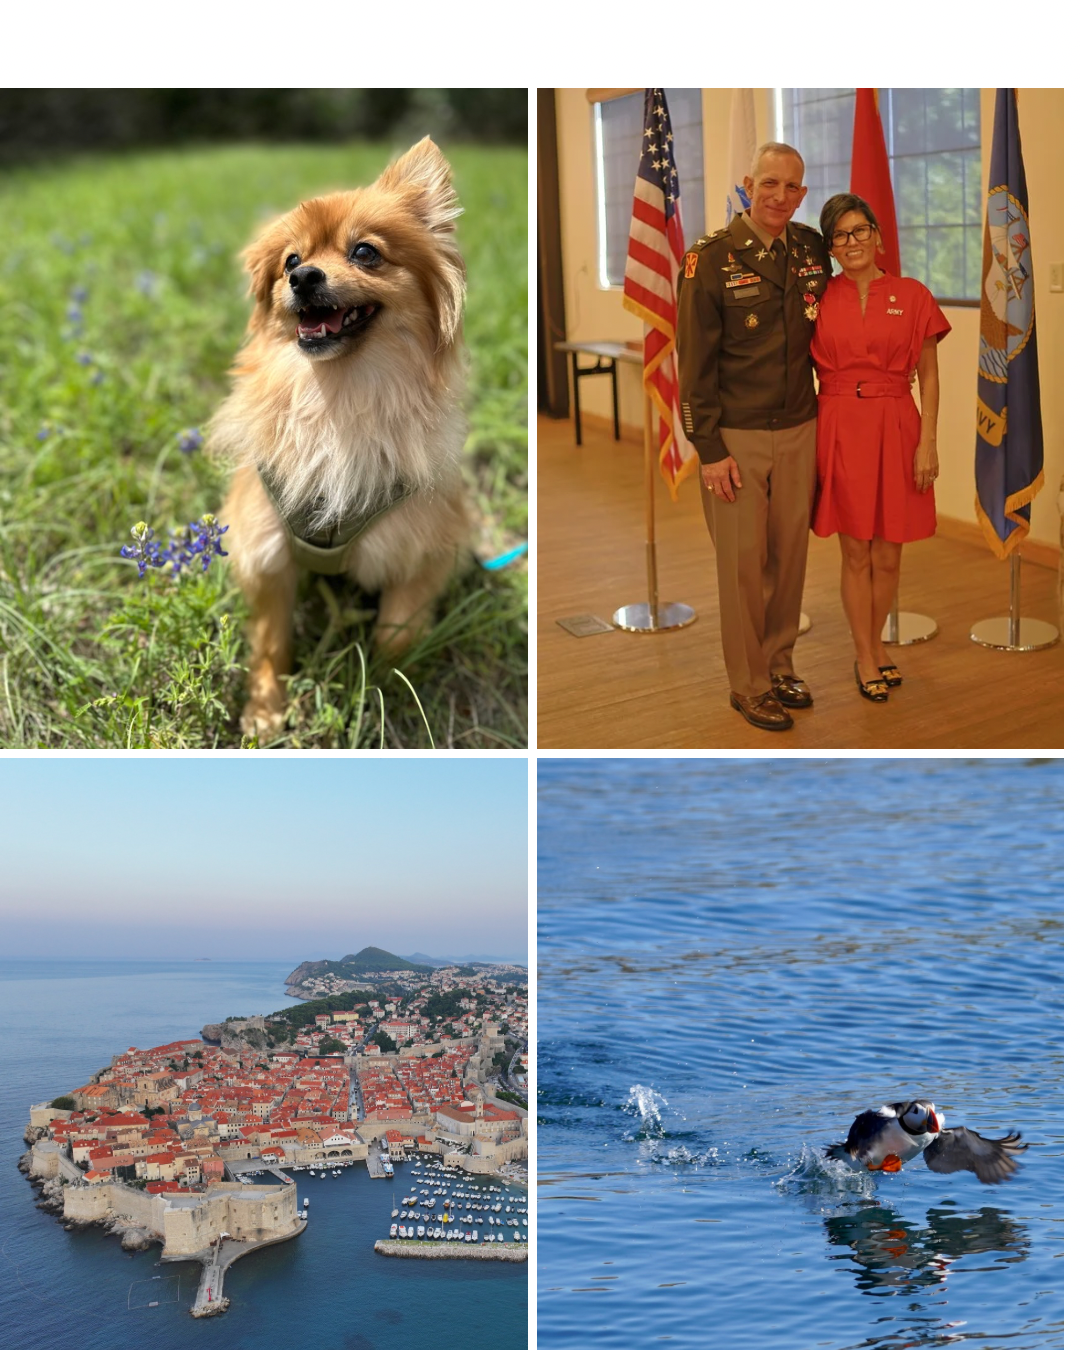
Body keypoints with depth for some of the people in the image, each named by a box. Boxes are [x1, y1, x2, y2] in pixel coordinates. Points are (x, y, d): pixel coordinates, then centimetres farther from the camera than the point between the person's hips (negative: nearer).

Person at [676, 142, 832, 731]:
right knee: (742, 563, 1)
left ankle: (779, 666, 27)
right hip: (736, 438, -4)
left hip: (799, 432, 5)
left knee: (790, 555, 11)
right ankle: (749, 687, 14)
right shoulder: (712, 259, -9)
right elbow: (695, 363, -8)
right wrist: (710, 449, -11)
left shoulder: (812, 251, 5)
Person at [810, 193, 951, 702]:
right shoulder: (818, 297, 2)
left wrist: (928, 443, -5)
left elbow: (928, 377, 2)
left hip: (896, 428, 0)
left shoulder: (912, 295, 1)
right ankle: (865, 655, 20)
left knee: (888, 553, 7)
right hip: (840, 428, 0)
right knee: (856, 551, 5)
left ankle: (876, 641, 29)